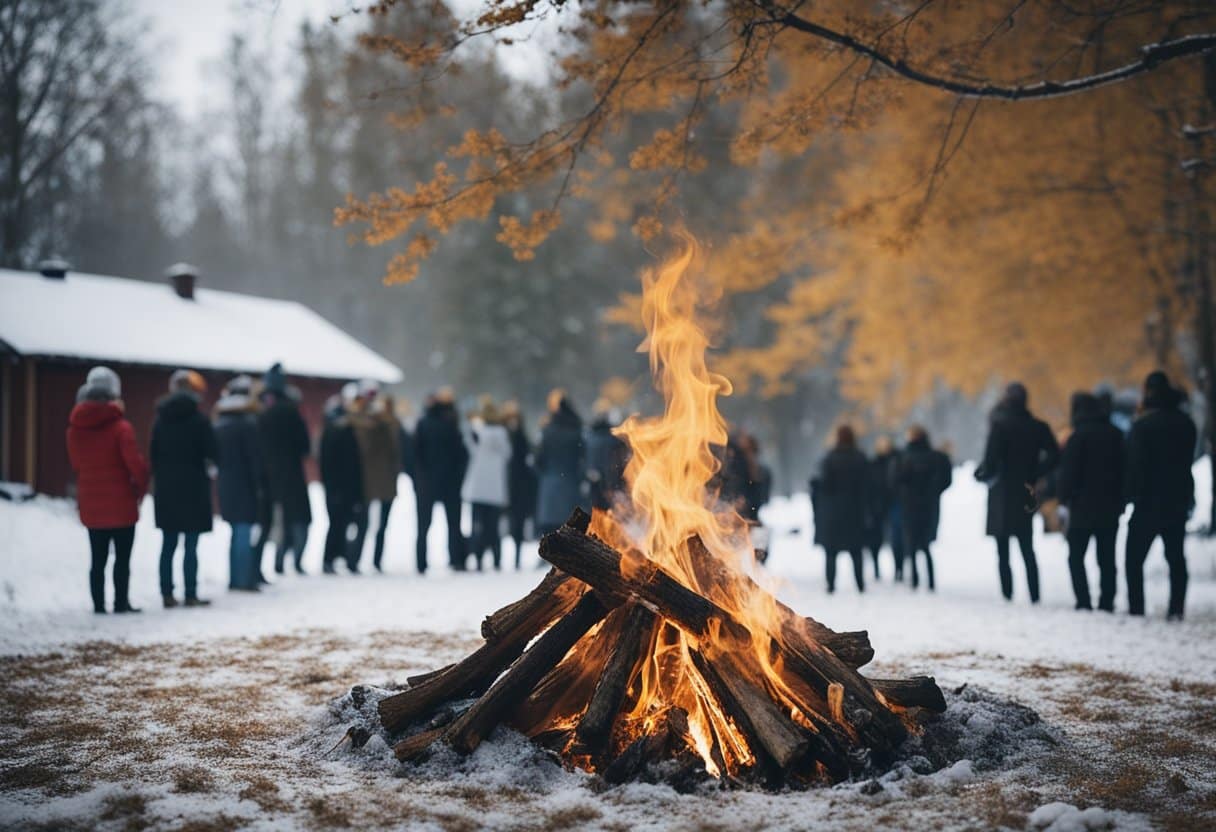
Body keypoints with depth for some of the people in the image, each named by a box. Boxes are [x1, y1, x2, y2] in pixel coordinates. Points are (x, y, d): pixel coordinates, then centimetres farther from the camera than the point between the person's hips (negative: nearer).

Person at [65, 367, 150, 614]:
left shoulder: (75, 428, 2)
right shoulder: (120, 427, -16)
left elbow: (76, 463, 11)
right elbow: (135, 463, -17)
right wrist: (141, 485, 0)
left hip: (90, 506, 5)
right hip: (121, 504, -5)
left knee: (98, 558, 12)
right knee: (122, 557, 6)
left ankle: (98, 605, 11)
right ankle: (121, 603, 7)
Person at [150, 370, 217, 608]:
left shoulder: (160, 421, 8)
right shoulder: (198, 420, -9)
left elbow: (153, 456, 9)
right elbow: (211, 455, -8)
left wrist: (159, 481, 15)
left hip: (165, 490, 5)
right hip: (193, 490, -5)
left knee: (168, 544, 9)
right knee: (191, 546, -2)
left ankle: (167, 594, 9)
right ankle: (191, 595, -2)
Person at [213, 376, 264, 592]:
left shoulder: (218, 424, 10)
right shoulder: (248, 424, -12)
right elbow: (255, 457, -14)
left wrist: (220, 477, 17)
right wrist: (259, 484, -10)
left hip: (225, 484, 7)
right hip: (244, 485, -7)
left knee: (236, 531, 14)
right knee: (244, 530, -6)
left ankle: (235, 579, 16)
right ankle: (244, 580, -8)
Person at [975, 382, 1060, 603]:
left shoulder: (1000, 425, -11)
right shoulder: (1038, 427, 3)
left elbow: (991, 461, -17)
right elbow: (1053, 456, -5)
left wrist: (981, 474, 3)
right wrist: (1034, 476, 3)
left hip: (1002, 496, -4)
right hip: (1026, 495, 4)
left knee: (1002, 552, 3)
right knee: (1027, 549, 12)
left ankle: (1007, 595, -3)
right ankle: (1034, 596, 6)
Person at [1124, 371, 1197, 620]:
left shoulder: (1143, 425, -13)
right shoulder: (1185, 423, 7)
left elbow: (1134, 464, -13)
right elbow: (1188, 459, 15)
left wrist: (1132, 495, -8)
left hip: (1149, 502, -6)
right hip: (1179, 500, 6)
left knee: (1134, 558, 1)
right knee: (1176, 557, 9)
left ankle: (1136, 608, -3)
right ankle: (1176, 609, 3)